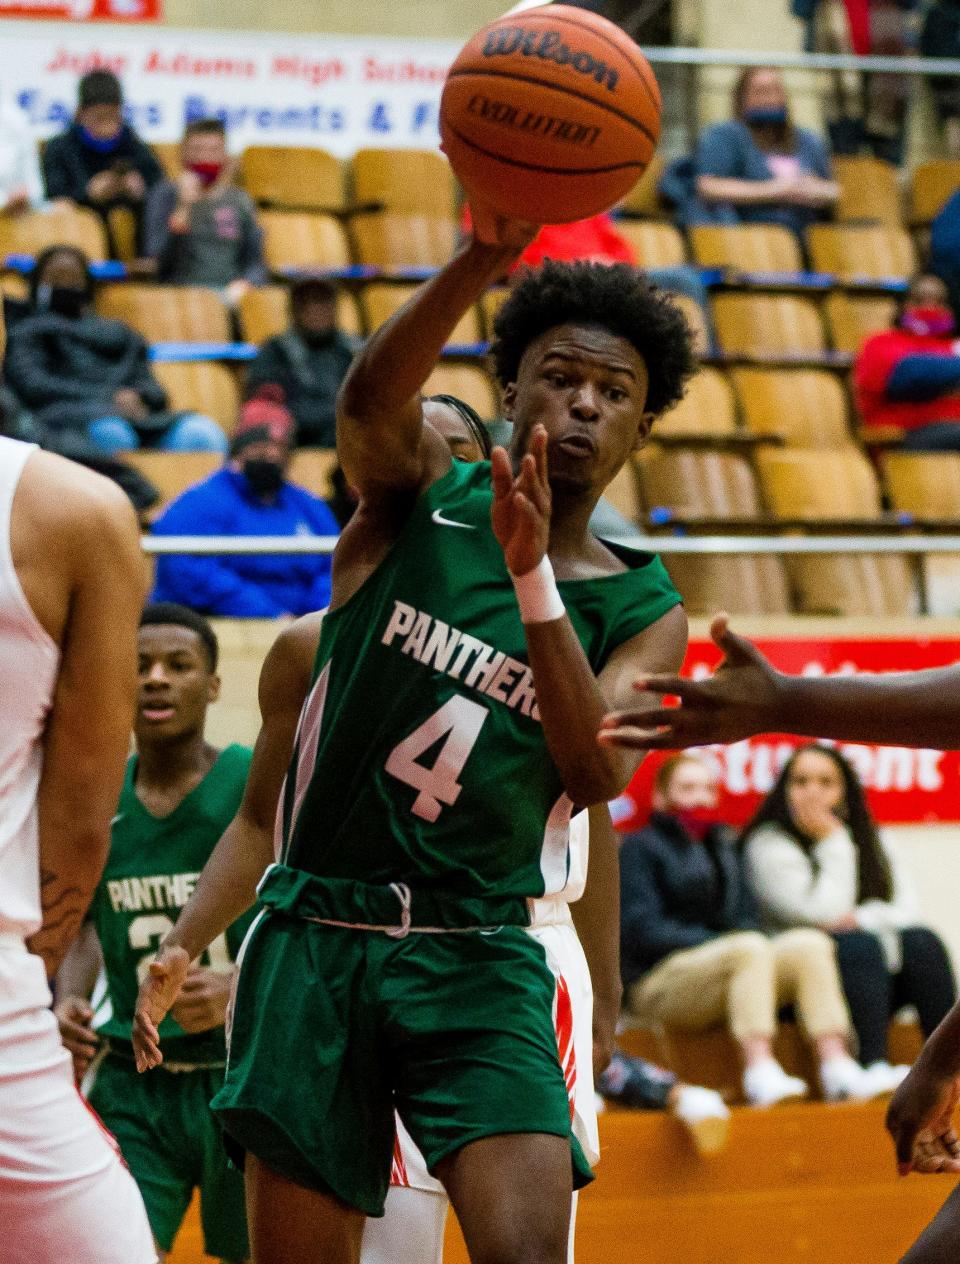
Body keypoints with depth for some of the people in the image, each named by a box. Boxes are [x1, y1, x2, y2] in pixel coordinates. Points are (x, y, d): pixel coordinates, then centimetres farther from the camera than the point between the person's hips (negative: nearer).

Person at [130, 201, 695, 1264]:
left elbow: (597, 775, -13)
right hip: (315, 935, 0)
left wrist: (531, 576, -24)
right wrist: (483, 256, -40)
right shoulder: (423, 496, 2)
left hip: (477, 959, 0)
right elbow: (369, 397, -22)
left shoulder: (644, 611, 4)